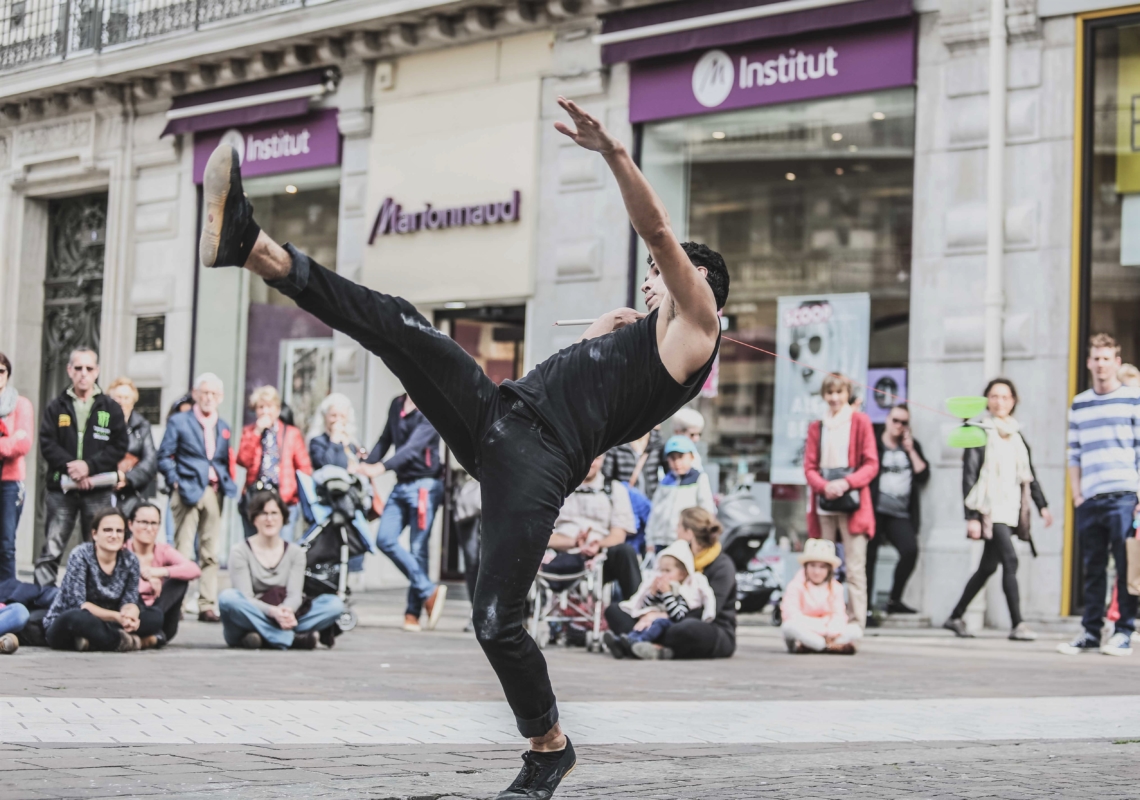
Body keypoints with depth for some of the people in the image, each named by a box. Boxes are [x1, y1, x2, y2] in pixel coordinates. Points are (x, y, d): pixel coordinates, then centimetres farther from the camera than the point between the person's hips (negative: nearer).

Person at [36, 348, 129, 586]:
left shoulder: (111, 408, 7)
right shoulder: (56, 408, 8)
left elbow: (119, 446, -1)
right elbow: (47, 444, -2)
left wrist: (89, 466, -14)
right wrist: (71, 468, -16)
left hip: (98, 492, 0)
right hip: (61, 488, 0)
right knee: (51, 551, -3)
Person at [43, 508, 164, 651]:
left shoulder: (130, 560, -2)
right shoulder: (81, 555, -15)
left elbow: (129, 601, -5)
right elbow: (78, 604, -21)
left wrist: (130, 615, -31)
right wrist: (116, 616, -33)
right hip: (65, 625, -6)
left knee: (156, 616, -15)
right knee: (77, 618, -41)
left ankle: (93, 639, -25)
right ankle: (132, 641, -26)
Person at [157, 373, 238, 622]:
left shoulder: (223, 428, 17)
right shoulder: (179, 422, 4)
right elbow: (164, 457, 1)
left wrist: (227, 483, 3)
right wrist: (176, 482, -10)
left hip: (213, 492, 4)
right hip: (188, 491, -4)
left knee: (210, 554, 3)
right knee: (182, 552, -5)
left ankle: (208, 605, 5)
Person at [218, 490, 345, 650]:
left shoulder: (295, 553, 9)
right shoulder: (240, 552, -2)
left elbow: (295, 594, -4)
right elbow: (246, 598, -13)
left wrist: (287, 612, -30)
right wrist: (273, 612, -33)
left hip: (283, 622, 3)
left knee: (335, 604, -16)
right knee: (228, 597, -34)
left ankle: (263, 638, -32)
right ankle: (293, 639, -38)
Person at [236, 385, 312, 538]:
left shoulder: (292, 434, 10)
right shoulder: (249, 432, 13)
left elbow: (305, 468, 8)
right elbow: (243, 460, -4)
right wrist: (257, 432, -5)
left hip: (284, 501, -2)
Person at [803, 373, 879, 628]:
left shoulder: (860, 421, 6)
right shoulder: (816, 427, 15)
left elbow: (871, 464, 1)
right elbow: (809, 466, 9)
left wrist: (846, 483, -14)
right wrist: (825, 486, -11)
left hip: (852, 502, -3)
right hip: (823, 504, 3)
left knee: (855, 567, -7)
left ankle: (856, 624, -8)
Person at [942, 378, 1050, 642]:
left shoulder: (1017, 436, 16)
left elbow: (1029, 475, 20)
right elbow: (969, 476, -7)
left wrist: (1042, 506, 10)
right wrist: (972, 517, -13)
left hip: (1011, 510, 7)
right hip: (991, 510, -7)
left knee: (988, 567, 9)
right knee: (1010, 561, -17)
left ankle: (956, 617, 20)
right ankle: (1017, 625, -17)